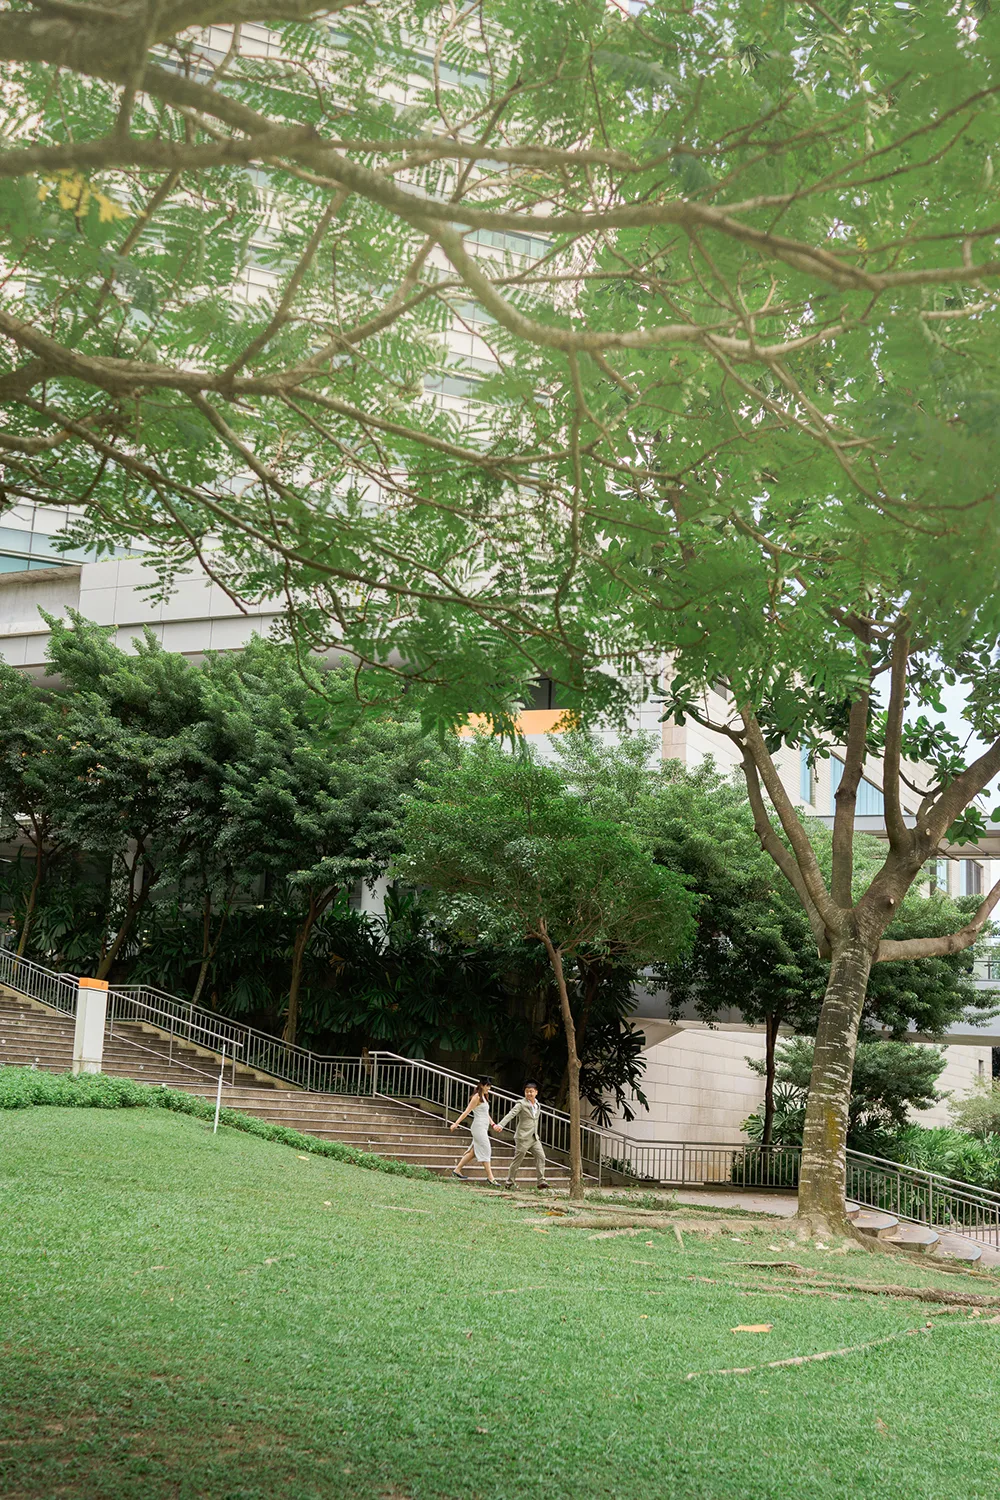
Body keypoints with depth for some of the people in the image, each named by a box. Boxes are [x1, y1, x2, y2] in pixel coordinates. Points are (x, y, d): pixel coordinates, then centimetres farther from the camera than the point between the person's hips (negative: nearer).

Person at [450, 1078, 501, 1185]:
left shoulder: (484, 1098, 17)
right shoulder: (477, 1097, -10)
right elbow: (466, 1111, -13)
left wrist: (493, 1125, 9)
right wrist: (456, 1123, -15)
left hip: (484, 1128, 9)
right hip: (479, 1127, -9)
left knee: (473, 1151, 11)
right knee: (485, 1151, -8)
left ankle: (457, 1170, 18)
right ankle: (490, 1177, -7)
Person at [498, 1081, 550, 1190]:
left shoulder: (537, 1105, 12)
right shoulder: (521, 1104, -8)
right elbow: (511, 1114, -19)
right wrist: (501, 1125, -32)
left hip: (534, 1137, 6)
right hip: (523, 1137, -6)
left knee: (541, 1156, -6)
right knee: (517, 1159, -1)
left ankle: (541, 1180, -6)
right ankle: (509, 1181, 10)